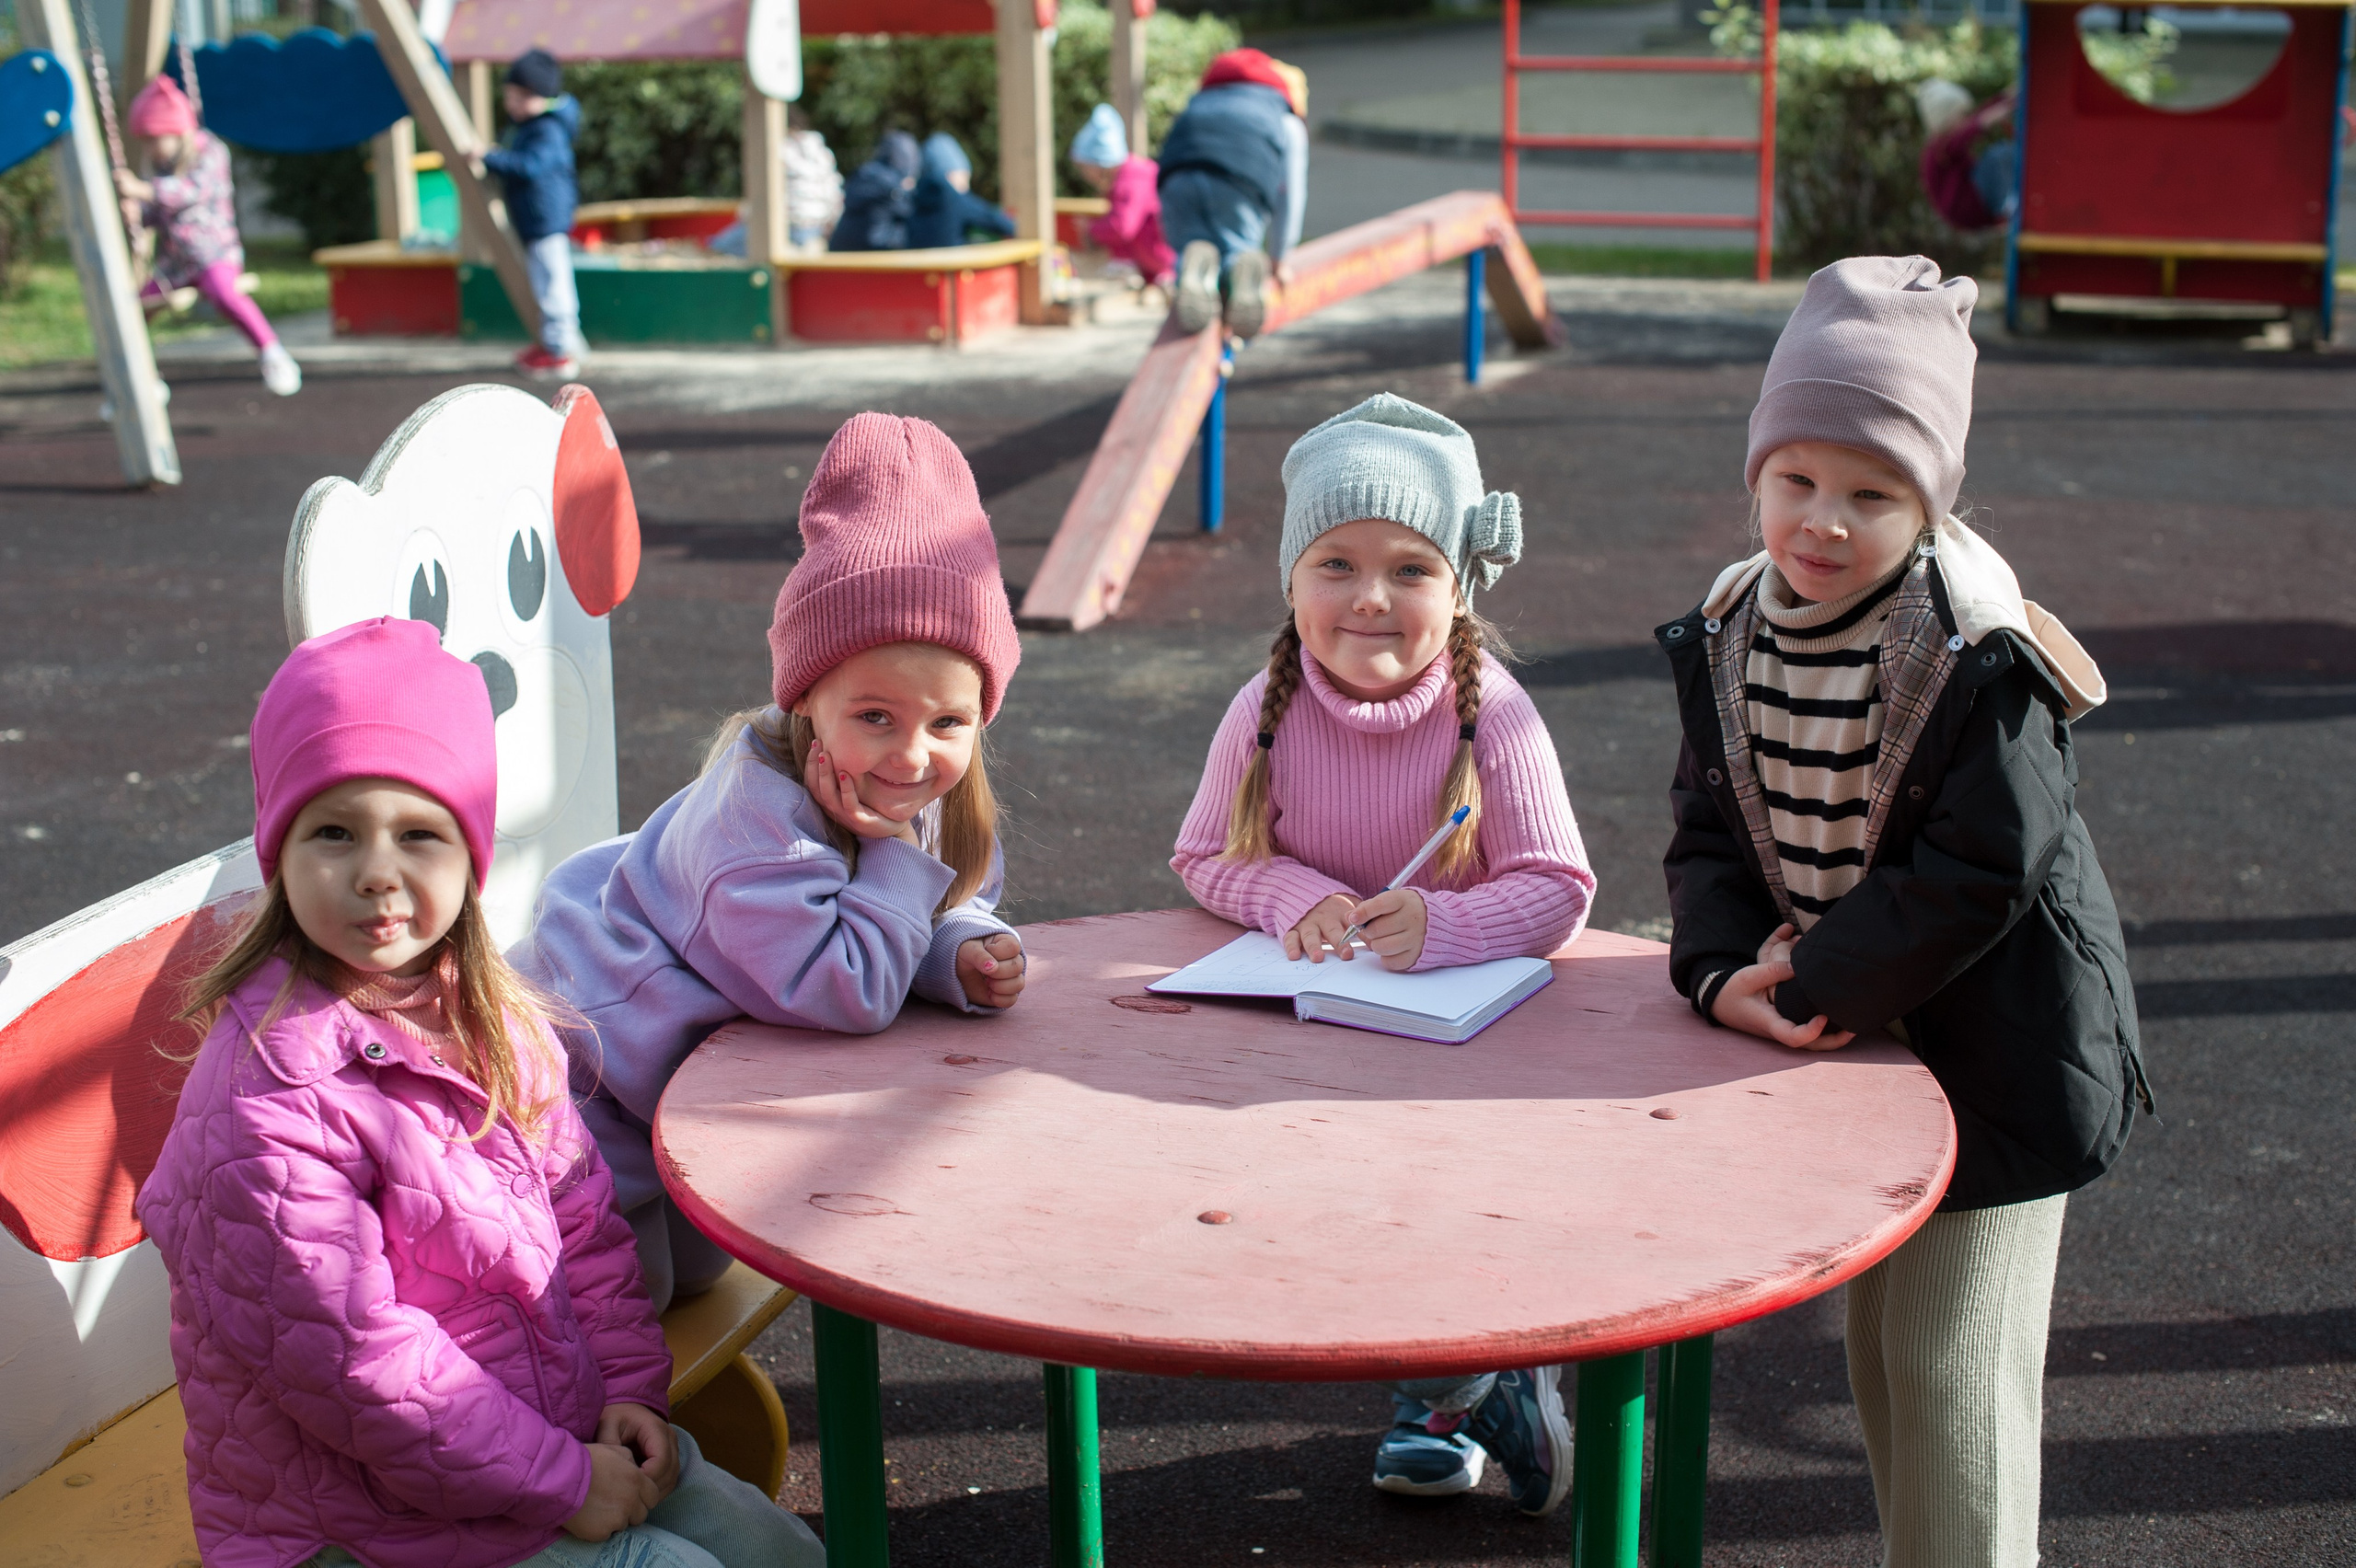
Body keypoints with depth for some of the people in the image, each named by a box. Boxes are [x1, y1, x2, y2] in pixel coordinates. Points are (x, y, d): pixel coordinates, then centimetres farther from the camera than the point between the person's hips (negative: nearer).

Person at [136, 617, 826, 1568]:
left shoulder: (491, 1021, 1)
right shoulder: (273, 1095, -24)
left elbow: (579, 1213, 11)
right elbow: (348, 1357, -25)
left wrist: (630, 1383, -1)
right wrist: (557, 1482, -19)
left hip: (566, 1427, 8)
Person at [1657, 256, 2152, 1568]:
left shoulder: (1982, 658, -22)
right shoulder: (1731, 632, -3)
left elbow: (1975, 874, -24)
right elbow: (1713, 830, 0)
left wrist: (1813, 989, -22)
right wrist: (1724, 970, -18)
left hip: (1991, 1063, -7)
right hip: (1850, 1048, 7)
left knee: (1950, 1362, -1)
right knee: (1877, 1340, 20)